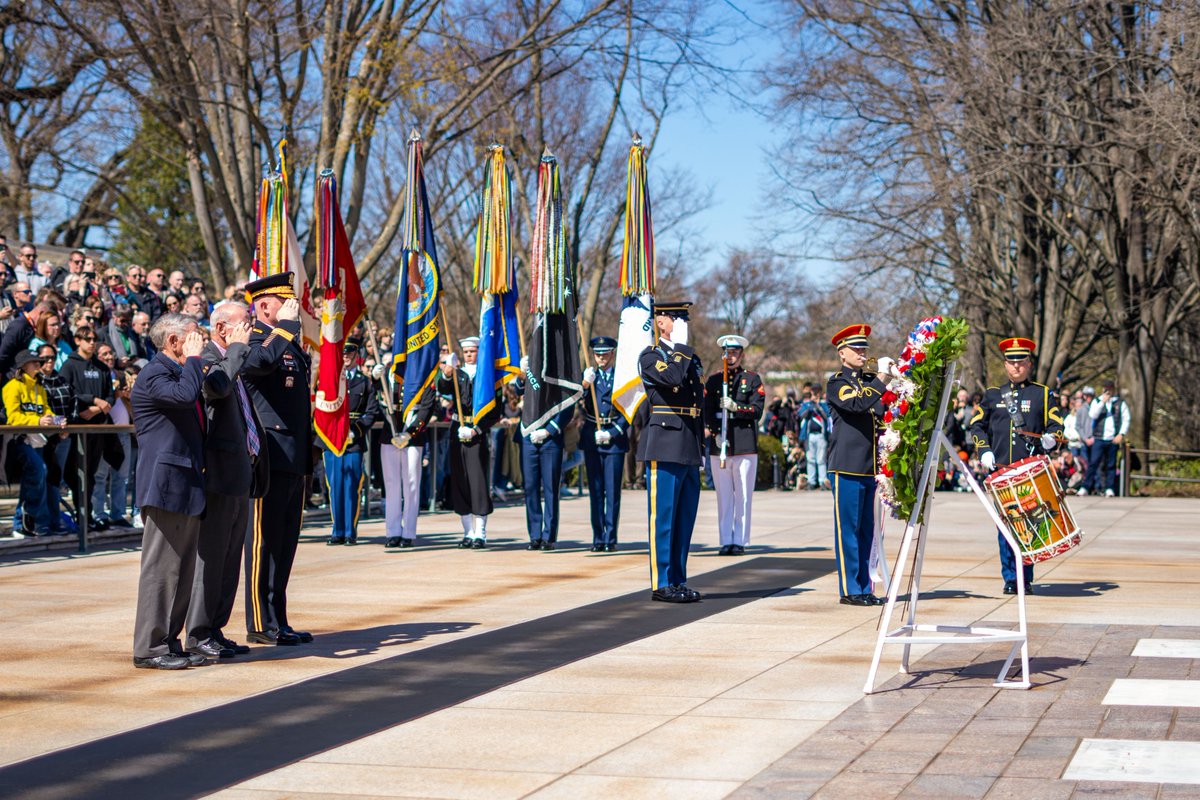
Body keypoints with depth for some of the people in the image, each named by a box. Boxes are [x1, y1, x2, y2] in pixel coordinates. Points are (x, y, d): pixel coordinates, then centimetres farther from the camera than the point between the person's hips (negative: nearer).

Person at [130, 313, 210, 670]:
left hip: (188, 486, 10)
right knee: (161, 567, -7)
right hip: (166, 485, -10)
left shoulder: (179, 372, 22)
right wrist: (193, 358, -17)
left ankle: (170, 643, 17)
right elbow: (185, 395, -30)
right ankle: (149, 647, -2)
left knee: (183, 569, 11)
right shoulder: (153, 375, -10)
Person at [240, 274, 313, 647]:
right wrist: (286, 324, -23)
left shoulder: (291, 344, 19)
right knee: (265, 542, -3)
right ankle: (261, 624, 2)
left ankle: (278, 621, 19)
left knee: (285, 542, 12)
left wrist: (308, 454, 23)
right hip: (269, 458, -9)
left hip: (294, 460, 9)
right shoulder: (254, 340, -9)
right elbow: (259, 361, -36)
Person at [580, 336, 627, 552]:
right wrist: (585, 384, -18)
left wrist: (611, 433, -10)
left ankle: (611, 539, 0)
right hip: (591, 438, 2)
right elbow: (580, 405, -3)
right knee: (595, 491, 5)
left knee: (612, 491, -3)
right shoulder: (588, 376, 10)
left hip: (615, 438, -2)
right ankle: (598, 539, 9)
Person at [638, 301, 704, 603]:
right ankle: (662, 584, -1)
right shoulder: (650, 357, -4)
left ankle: (678, 581, 15)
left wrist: (701, 447, 20)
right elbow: (675, 378, -25)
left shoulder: (692, 358, 20)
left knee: (685, 518, 9)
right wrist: (679, 346, -11)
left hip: (689, 450, 8)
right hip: (665, 447, -8)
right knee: (664, 516, -5)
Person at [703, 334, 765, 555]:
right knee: (724, 495, 3)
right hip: (719, 445, 2)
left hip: (745, 446, -2)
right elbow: (707, 411, 5)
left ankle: (740, 541, 3)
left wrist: (735, 407, -19)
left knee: (743, 496, -1)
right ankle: (726, 541, 7)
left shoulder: (752, 379, 7)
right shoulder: (713, 380, 12)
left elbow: (757, 410, -3)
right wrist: (716, 434, -9)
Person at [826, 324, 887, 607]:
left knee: (866, 530, 9)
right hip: (847, 466, -7)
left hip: (869, 467, 7)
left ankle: (864, 588, 15)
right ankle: (849, 590, 1)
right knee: (848, 529, -3)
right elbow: (857, 404, -21)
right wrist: (882, 379, -20)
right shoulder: (837, 383, -3)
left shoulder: (871, 381, 18)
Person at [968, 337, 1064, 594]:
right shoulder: (993, 394, 15)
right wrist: (984, 451, 0)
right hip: (1000, 469, 1)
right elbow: (977, 425, 15)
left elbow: (1056, 425, 7)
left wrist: (1051, 438, -15)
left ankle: (1026, 578, 5)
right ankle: (1010, 578, 5)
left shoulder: (1043, 394, 12)